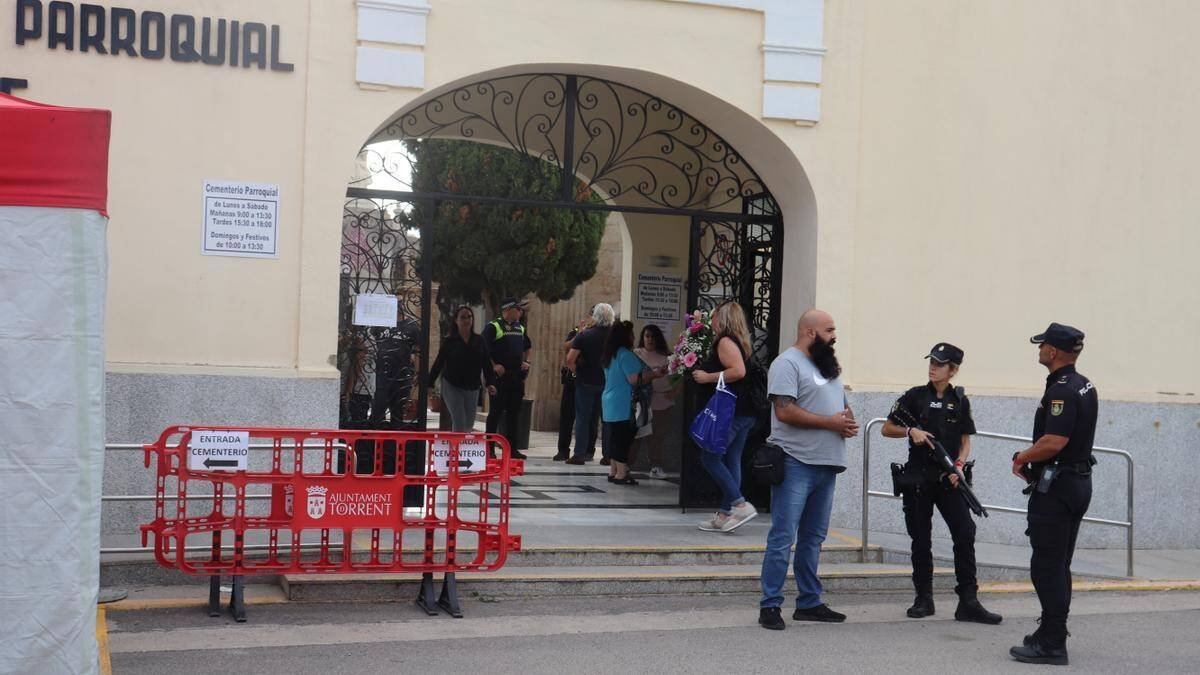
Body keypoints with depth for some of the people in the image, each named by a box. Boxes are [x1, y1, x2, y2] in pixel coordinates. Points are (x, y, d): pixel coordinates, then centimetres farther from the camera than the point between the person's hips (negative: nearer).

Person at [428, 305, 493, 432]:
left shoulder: (479, 340, 4)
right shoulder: (449, 341, -3)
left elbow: (485, 363, 5)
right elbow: (438, 363, -1)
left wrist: (489, 383, -5)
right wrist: (430, 384, -4)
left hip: (472, 388, 4)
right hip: (452, 387, -4)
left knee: (469, 425, 10)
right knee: (459, 424, -12)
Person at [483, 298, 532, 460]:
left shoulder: (520, 329, 16)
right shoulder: (493, 327, -6)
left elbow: (528, 346, 31)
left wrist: (526, 362, 16)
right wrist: (493, 365, -18)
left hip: (517, 375, 7)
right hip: (500, 374, -7)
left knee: (514, 412, 8)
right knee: (496, 411, -4)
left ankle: (512, 448, 14)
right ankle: (489, 448, 0)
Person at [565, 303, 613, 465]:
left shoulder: (585, 335, -7)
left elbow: (570, 359, -13)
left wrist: (577, 372, 3)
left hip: (586, 383, -2)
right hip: (609, 383, 2)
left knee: (583, 418, 5)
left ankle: (580, 454, 2)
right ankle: (608, 455, 10)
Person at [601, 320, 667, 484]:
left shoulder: (610, 356, 15)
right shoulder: (626, 354, -14)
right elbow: (634, 379, -19)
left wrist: (651, 373, 22)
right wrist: (655, 374, -5)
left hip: (609, 402, 9)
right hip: (624, 406, -9)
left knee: (614, 439, 13)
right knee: (623, 439, -6)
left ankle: (613, 471, 17)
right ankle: (621, 474, -5)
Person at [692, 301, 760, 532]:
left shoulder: (725, 341, -11)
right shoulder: (739, 342, 18)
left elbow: (738, 371, -24)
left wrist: (707, 377, -16)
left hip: (731, 410, -10)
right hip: (745, 412, 10)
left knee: (709, 457, -5)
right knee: (732, 460, 9)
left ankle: (740, 505, -11)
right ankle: (725, 514, 11)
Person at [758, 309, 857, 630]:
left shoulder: (828, 366, 21)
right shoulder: (788, 363, -8)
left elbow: (842, 405, 27)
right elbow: (785, 411, -18)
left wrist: (849, 421, 3)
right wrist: (830, 422, -15)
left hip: (826, 465, 9)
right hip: (796, 463, -9)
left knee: (813, 537, 14)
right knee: (783, 537, -7)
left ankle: (809, 603, 21)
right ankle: (770, 606, -4)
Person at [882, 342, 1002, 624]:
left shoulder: (960, 401, 7)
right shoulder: (914, 397, 3)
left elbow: (965, 442, 11)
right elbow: (887, 429, 8)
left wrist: (958, 466, -6)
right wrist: (910, 431, -11)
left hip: (949, 480, 1)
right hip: (918, 479, -1)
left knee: (965, 535, -9)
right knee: (921, 540, 4)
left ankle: (968, 603, -8)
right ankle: (924, 599, 15)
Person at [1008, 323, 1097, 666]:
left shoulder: (1061, 390, -19)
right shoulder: (1086, 387, 13)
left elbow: (1054, 442, -28)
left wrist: (1022, 457, -11)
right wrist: (1032, 459, 14)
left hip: (1055, 489, -10)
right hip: (1079, 482, 10)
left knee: (1047, 567, -5)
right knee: (1059, 566, 16)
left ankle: (1052, 645, -3)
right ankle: (1052, 633, 24)